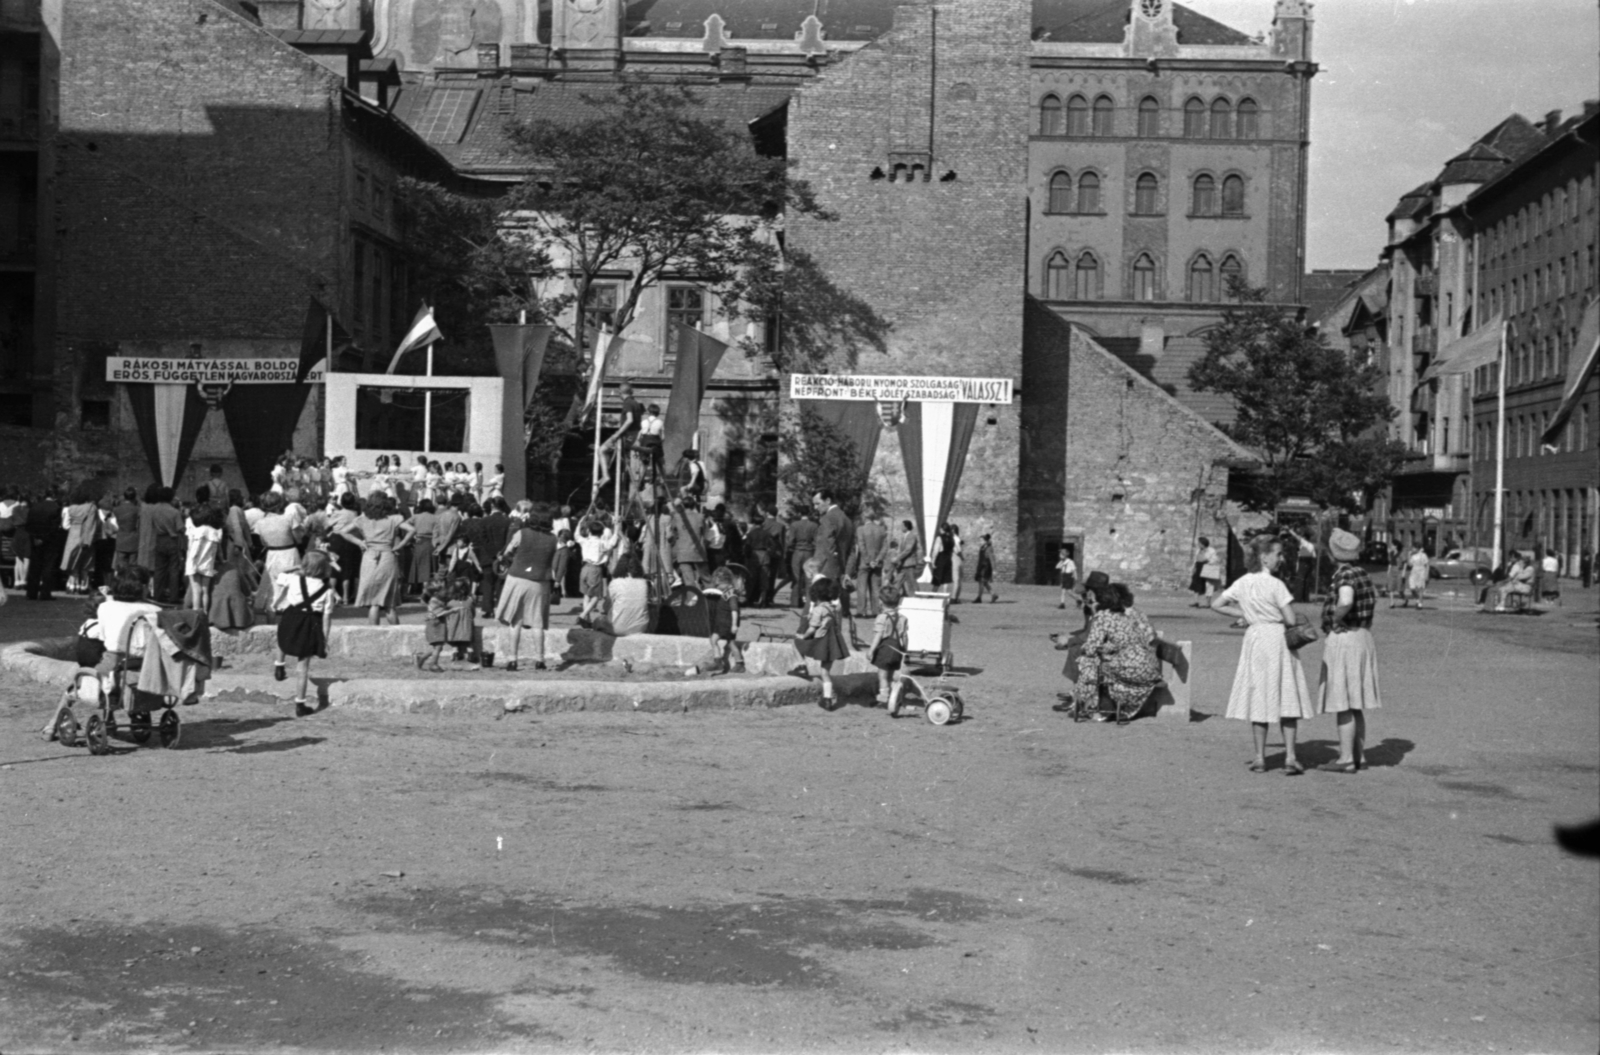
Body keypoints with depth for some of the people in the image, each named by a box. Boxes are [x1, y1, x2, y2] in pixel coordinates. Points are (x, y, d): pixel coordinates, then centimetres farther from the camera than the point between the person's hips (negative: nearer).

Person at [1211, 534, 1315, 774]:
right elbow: (1291, 620, -14)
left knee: (1258, 699, 10)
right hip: (1277, 640, -5)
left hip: (1254, 638, 5)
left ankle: (1260, 758, 12)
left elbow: (1216, 604, 8)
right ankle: (1290, 758, -2)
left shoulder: (1242, 583, 2)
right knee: (1286, 699, 2)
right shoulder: (1275, 584, -14)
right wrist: (1279, 617, 7)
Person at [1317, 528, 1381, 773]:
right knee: (1356, 704, 14)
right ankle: (1357, 755, 20)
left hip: (1343, 640, -9)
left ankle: (1346, 759, -4)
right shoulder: (1360, 572, 10)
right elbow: (1373, 598, 28)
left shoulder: (1345, 574, -18)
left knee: (1343, 705, -5)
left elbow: (1345, 602, -36)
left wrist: (1334, 620, -19)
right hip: (1362, 637, 9)